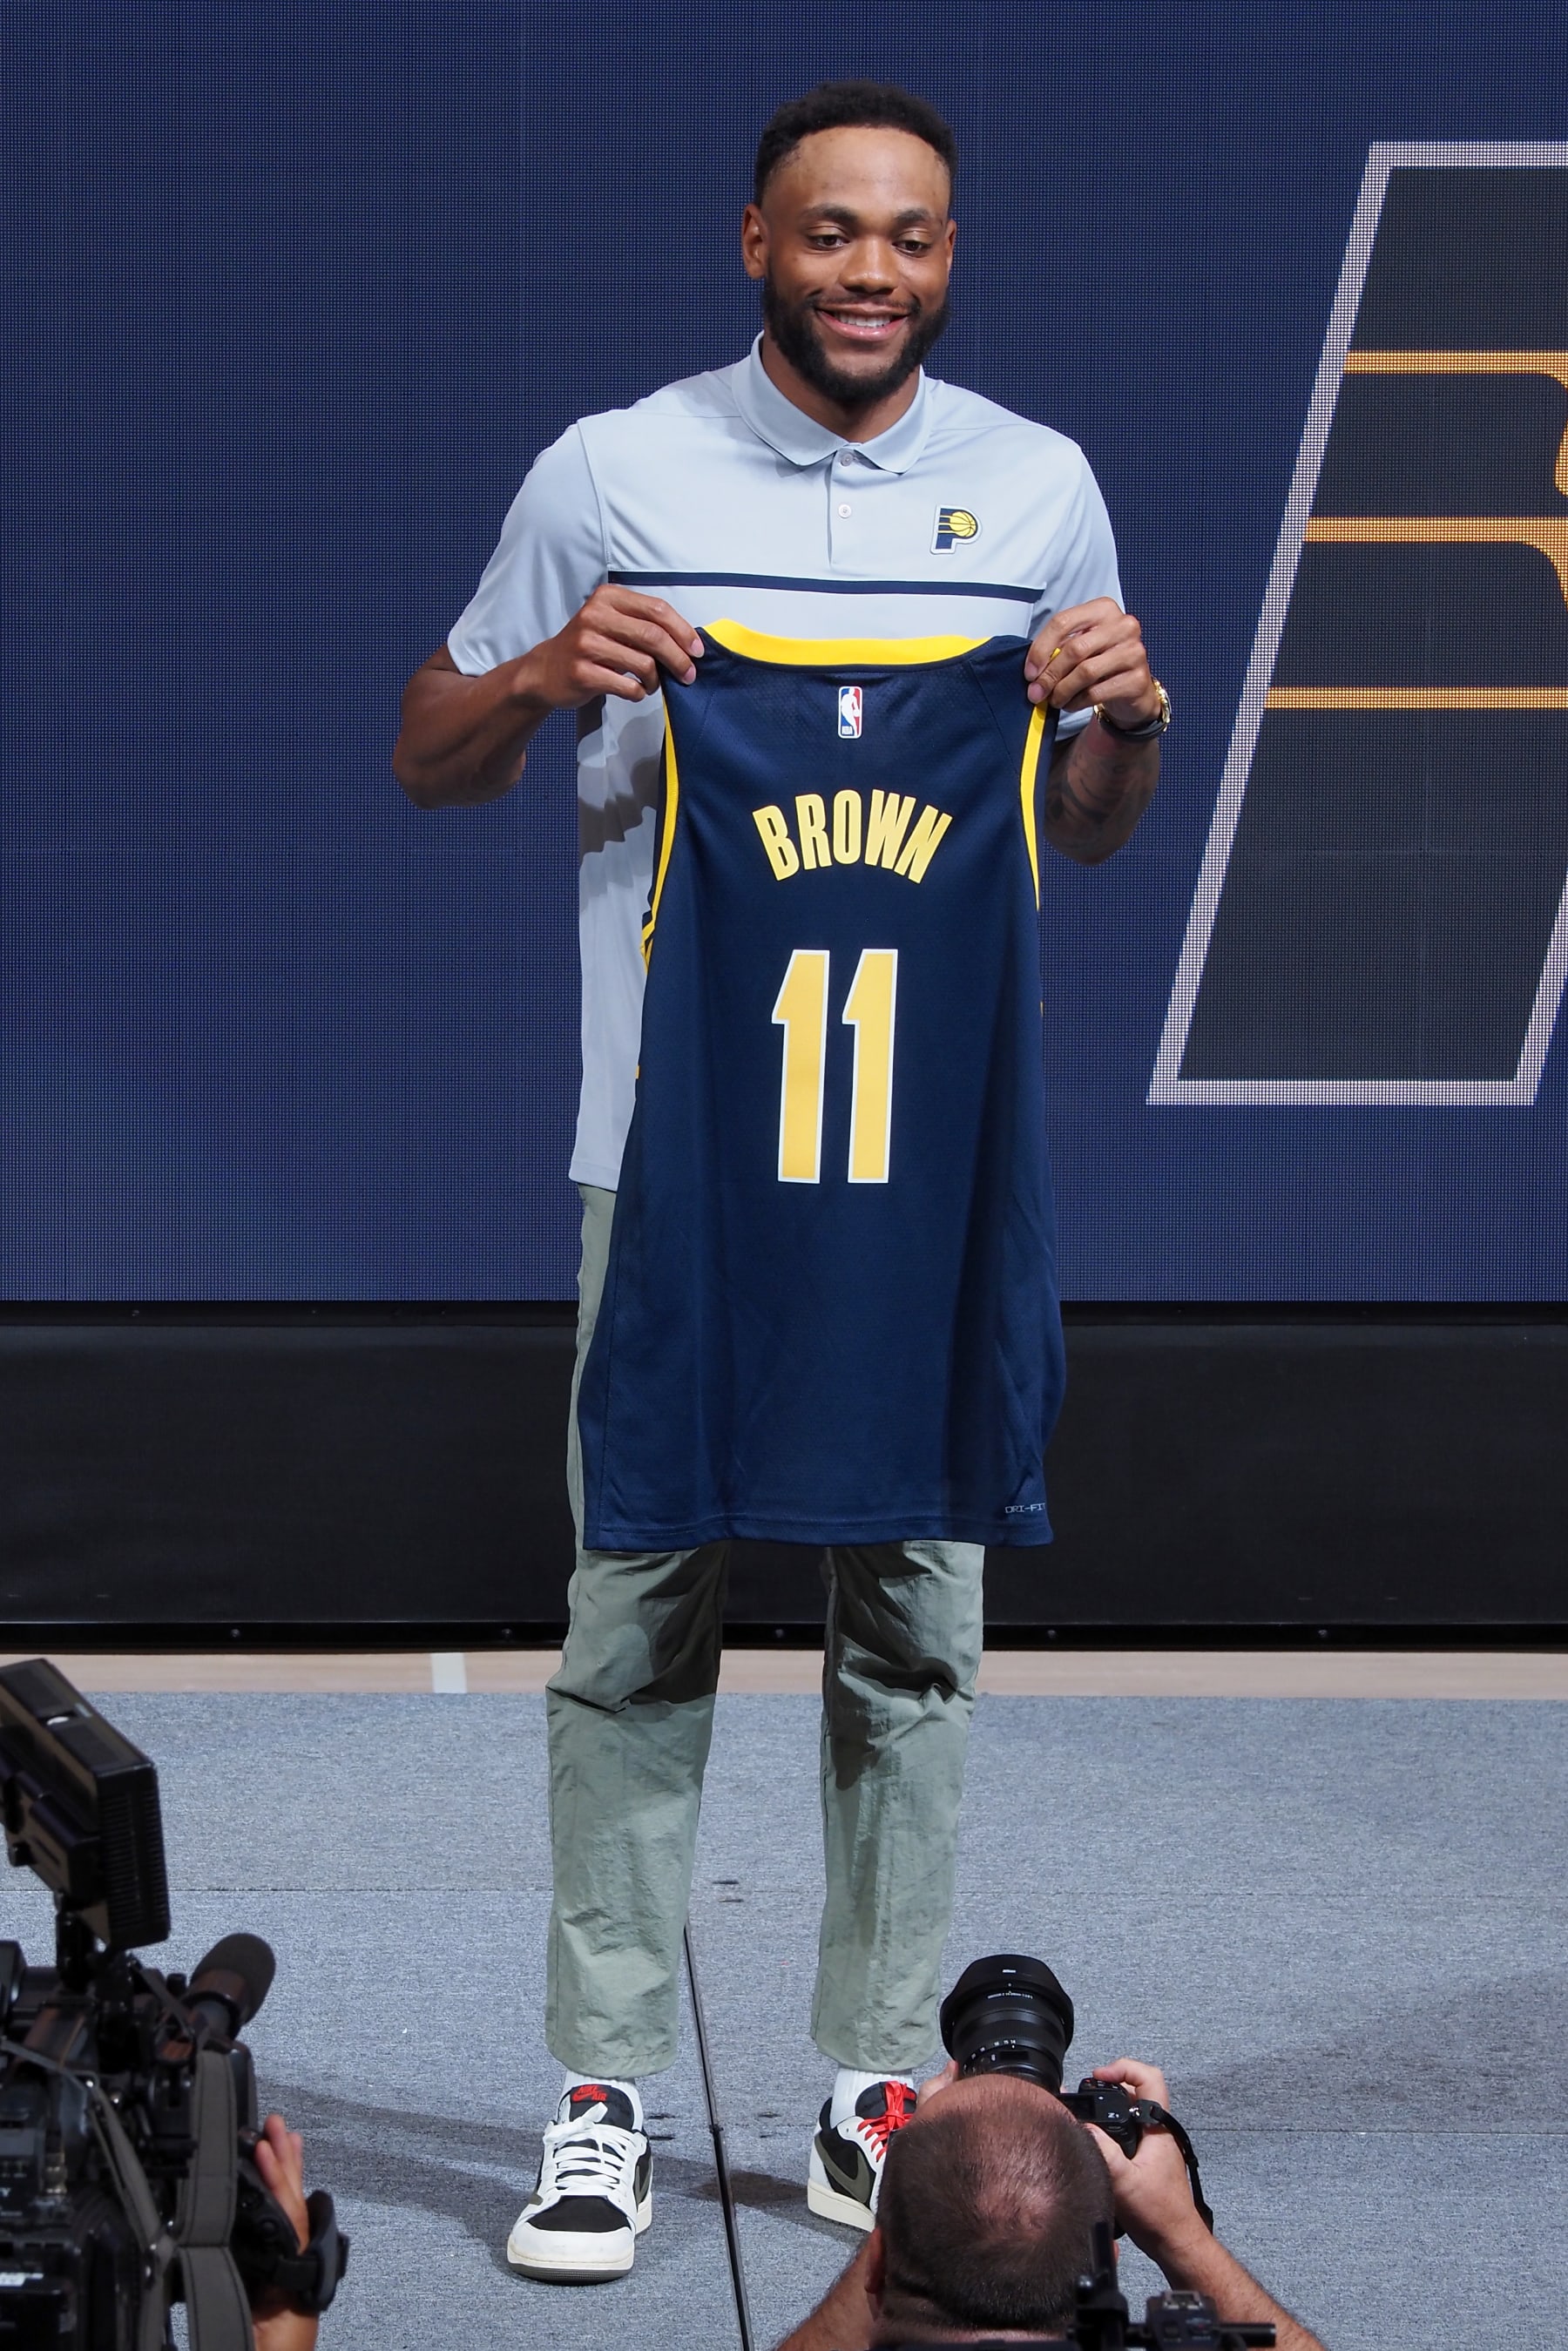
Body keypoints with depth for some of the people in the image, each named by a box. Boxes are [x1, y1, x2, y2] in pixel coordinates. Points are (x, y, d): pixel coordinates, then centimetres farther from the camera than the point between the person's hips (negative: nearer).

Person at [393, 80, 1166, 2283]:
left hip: (940, 1146, 2)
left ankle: (881, 2088, 16)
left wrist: (1130, 719, -4)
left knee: (915, 1623, 6)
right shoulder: (612, 474, 2)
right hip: (675, 1139, -2)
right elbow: (429, 761, 8)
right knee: (637, 1624, -1)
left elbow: (1086, 830, 18)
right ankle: (606, 2097, 7)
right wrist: (544, 674, -13)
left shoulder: (1040, 484, 9)